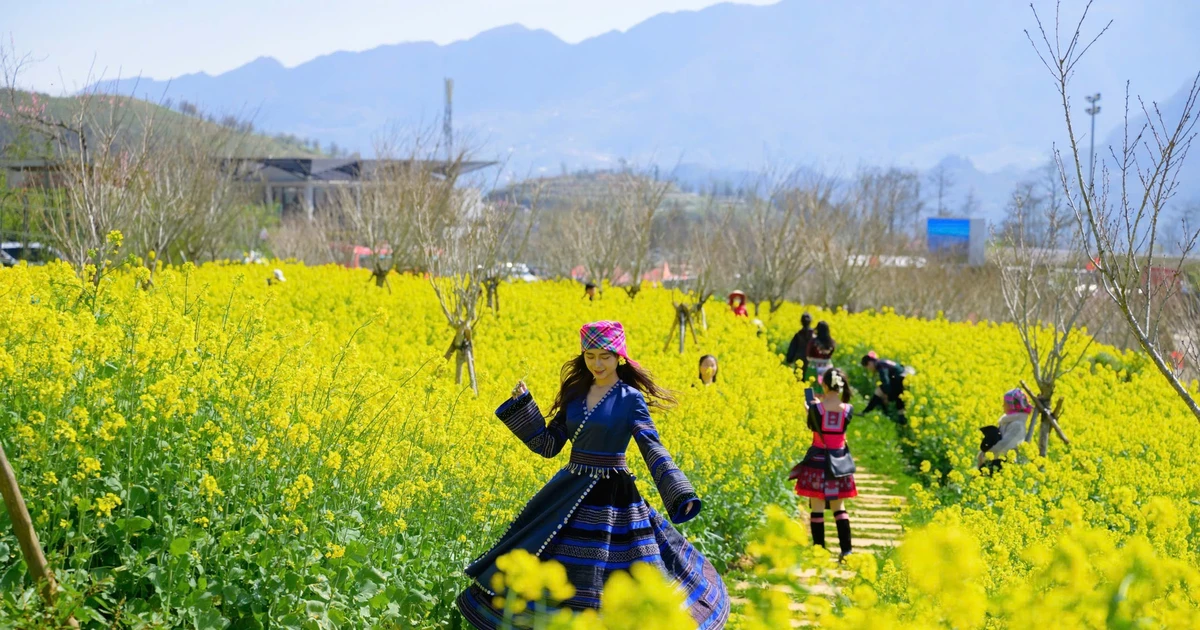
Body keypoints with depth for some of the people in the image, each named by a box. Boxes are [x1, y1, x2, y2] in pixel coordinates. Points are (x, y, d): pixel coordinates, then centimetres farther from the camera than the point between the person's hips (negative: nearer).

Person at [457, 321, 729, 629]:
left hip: (612, 498, -5)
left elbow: (652, 449, -13)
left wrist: (681, 494, -25)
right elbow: (547, 445, 9)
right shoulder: (575, 394, 7)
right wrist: (523, 404, -2)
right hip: (570, 493, 5)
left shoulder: (631, 398, -7)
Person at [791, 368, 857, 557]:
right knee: (839, 507, 13)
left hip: (818, 460, -3)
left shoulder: (816, 408, -13)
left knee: (817, 508, 4)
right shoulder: (848, 409, -5)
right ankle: (846, 550, 6)